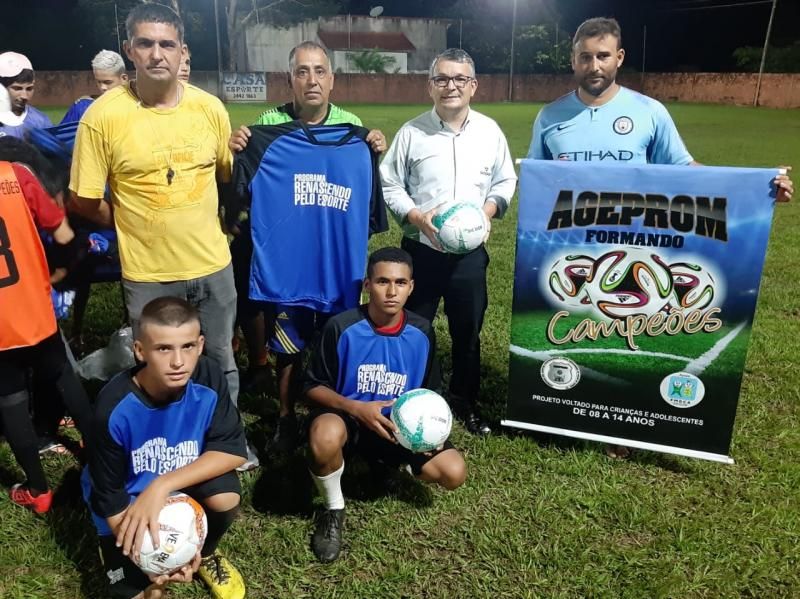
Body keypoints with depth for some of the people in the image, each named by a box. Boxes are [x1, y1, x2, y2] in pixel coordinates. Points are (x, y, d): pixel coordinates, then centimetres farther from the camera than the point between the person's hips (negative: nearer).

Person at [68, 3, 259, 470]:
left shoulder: (210, 108, -4)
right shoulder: (103, 115, -12)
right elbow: (85, 201, -5)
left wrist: (201, 221, 6)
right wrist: (138, 224, 2)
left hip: (213, 265, 3)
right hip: (148, 273, -2)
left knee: (220, 363, 19)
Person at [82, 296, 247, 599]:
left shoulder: (208, 378, -26)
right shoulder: (114, 409, -31)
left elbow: (233, 450, -25)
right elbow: (109, 493, -21)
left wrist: (161, 487, -34)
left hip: (183, 480, 2)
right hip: (128, 495, -2)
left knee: (226, 495, -27)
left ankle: (203, 554, 6)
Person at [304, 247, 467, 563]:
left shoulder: (422, 332, -7)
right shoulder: (341, 327, -18)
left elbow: (428, 391, 8)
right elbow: (314, 387, -10)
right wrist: (357, 408, -27)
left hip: (399, 424, 4)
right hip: (348, 415, -3)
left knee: (453, 473, -15)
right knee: (325, 437, -39)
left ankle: (389, 461, 18)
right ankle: (334, 510, -6)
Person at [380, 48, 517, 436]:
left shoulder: (490, 131, 3)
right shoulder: (412, 132, -3)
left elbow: (506, 181, 11)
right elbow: (389, 184, 0)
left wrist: (488, 209, -8)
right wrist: (415, 216, -15)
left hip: (470, 252, 2)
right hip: (421, 250, -1)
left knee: (468, 331, 14)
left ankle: (465, 400, 34)